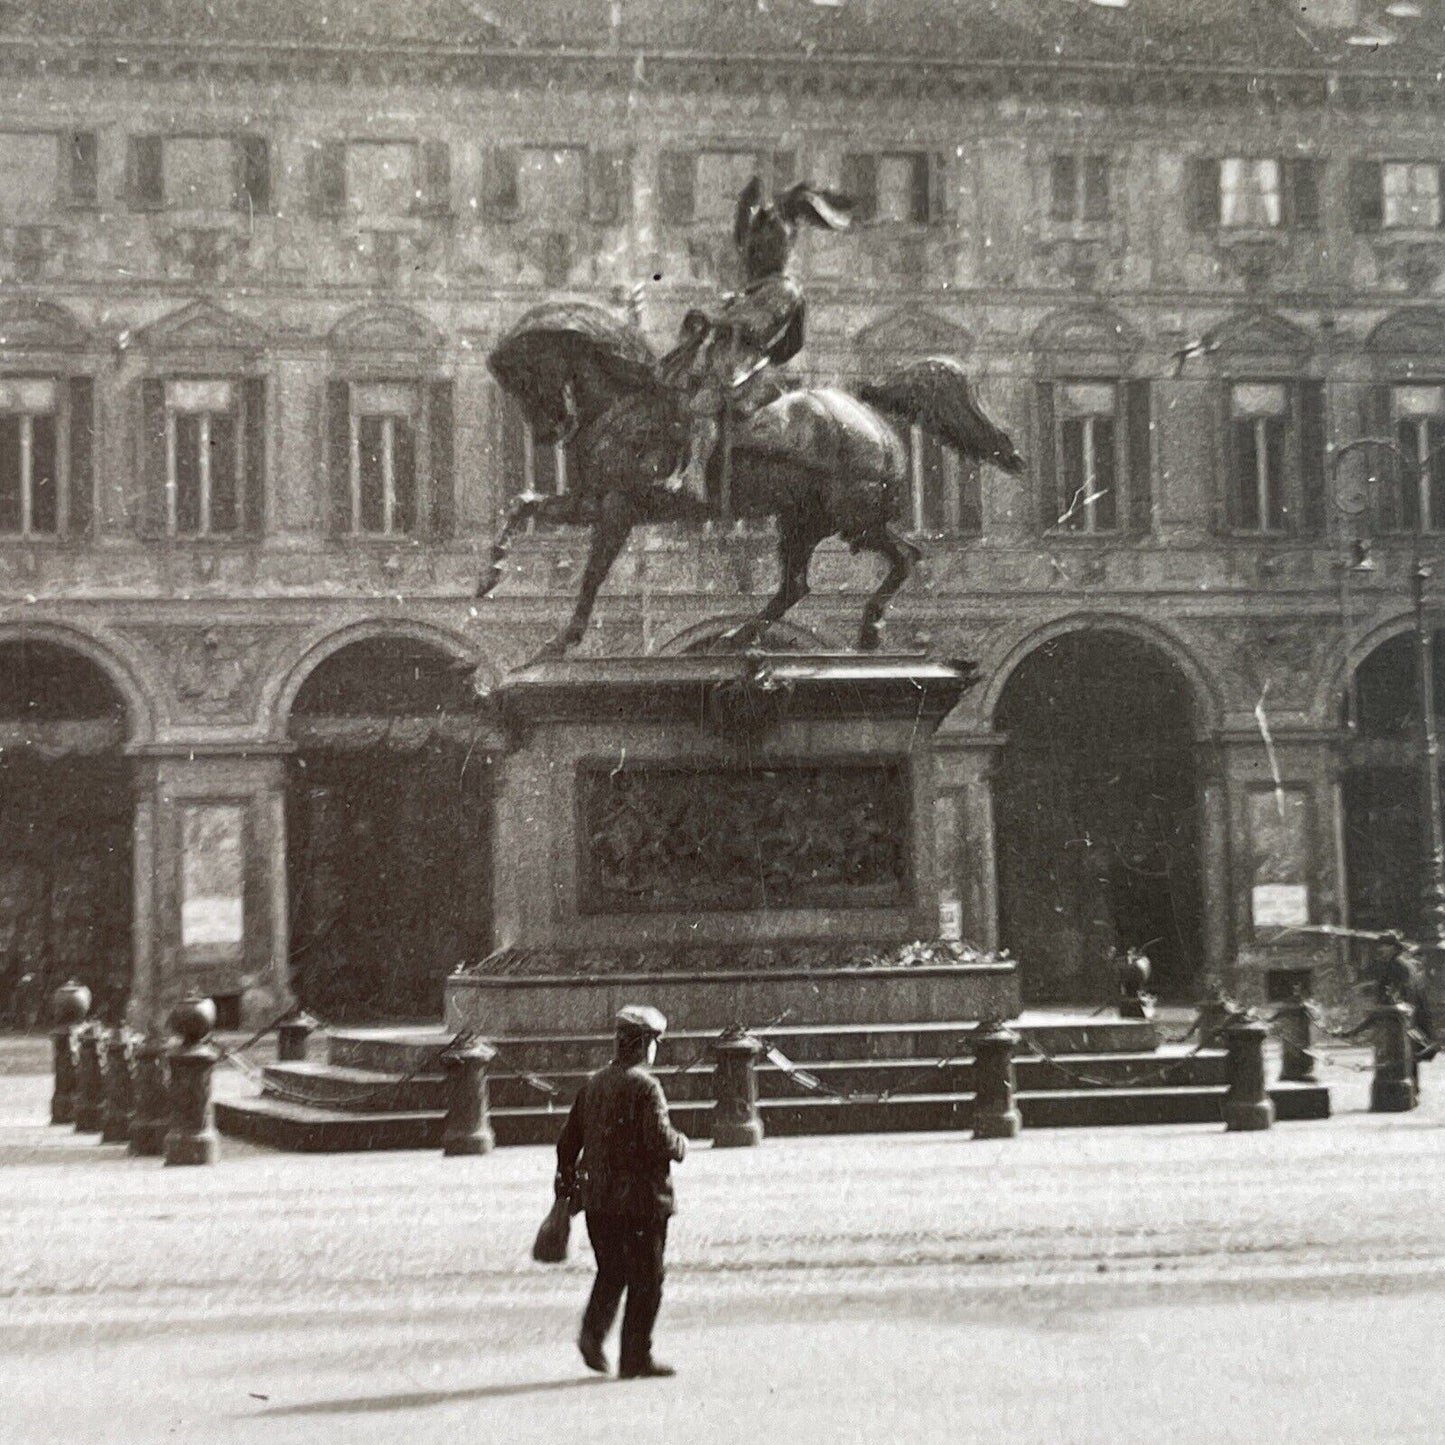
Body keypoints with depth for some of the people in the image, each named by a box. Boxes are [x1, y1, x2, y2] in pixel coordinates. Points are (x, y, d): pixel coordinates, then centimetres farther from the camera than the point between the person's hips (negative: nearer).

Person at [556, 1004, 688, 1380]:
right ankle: (635, 1358, 6)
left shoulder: (593, 1084, 9)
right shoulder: (644, 1086, -13)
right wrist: (681, 1144, 0)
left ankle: (593, 1332, -1)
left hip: (597, 1198, 6)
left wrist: (566, 1187, 21)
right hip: (641, 1199, -6)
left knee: (611, 1271, 19)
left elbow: (568, 1140, 13)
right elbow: (660, 1140, -22)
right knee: (645, 1278, 4)